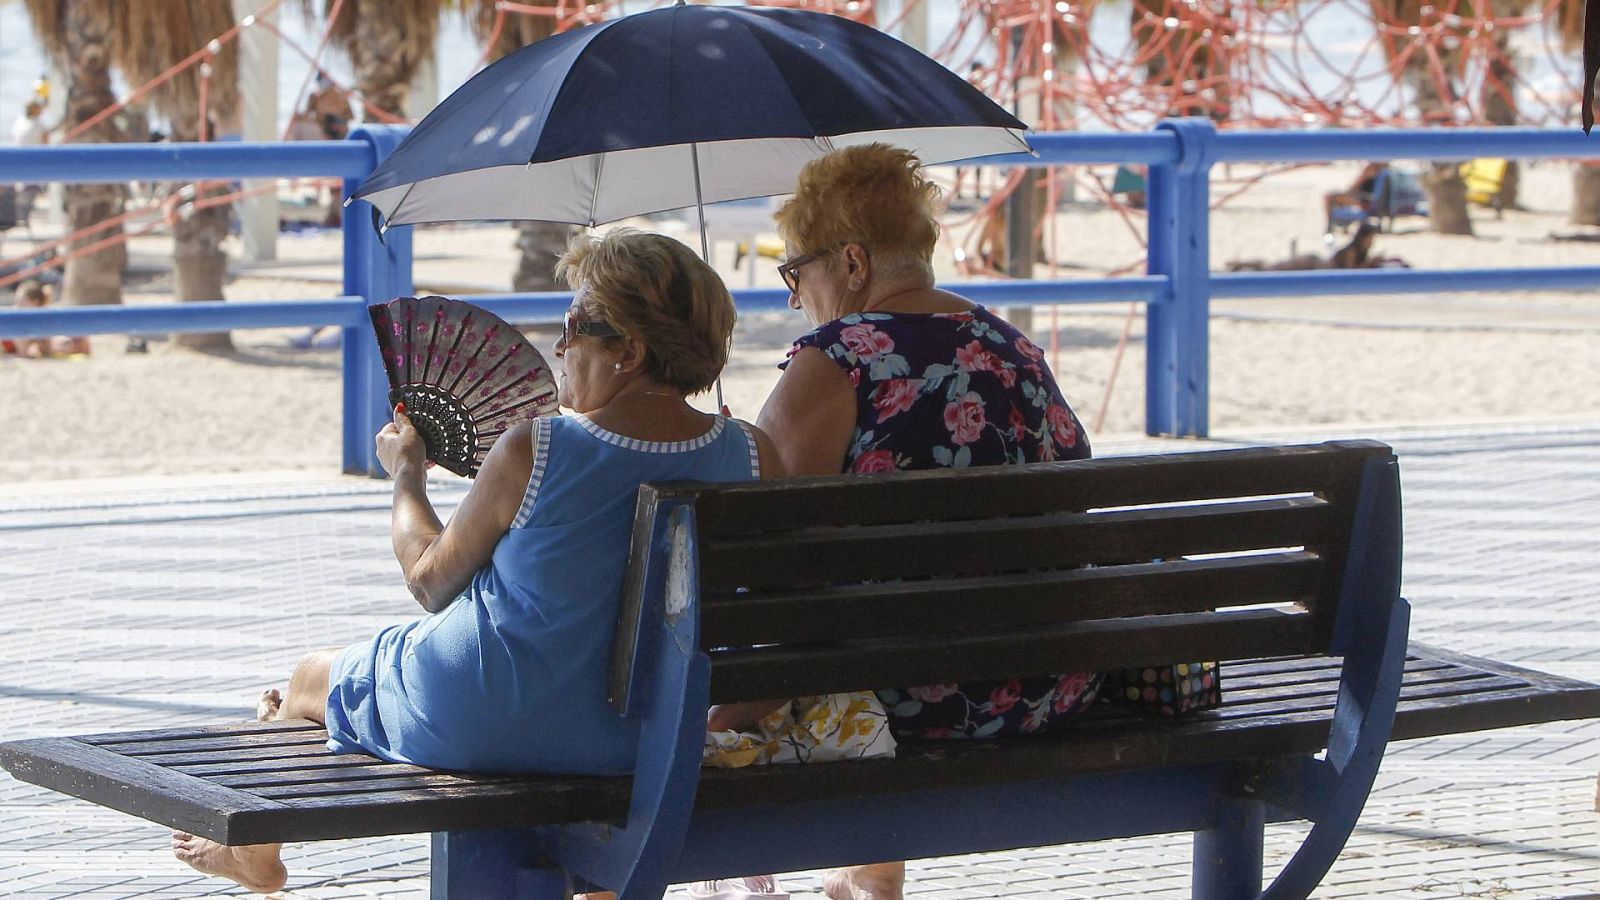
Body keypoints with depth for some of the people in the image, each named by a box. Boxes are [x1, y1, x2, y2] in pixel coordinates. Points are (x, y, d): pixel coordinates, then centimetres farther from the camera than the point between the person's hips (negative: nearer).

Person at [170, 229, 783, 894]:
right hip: (644, 737, 5)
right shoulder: (753, 456, -12)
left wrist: (405, 473, 8)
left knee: (316, 674, 27)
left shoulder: (531, 453, -24)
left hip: (478, 728, -5)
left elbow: (432, 579, -9)